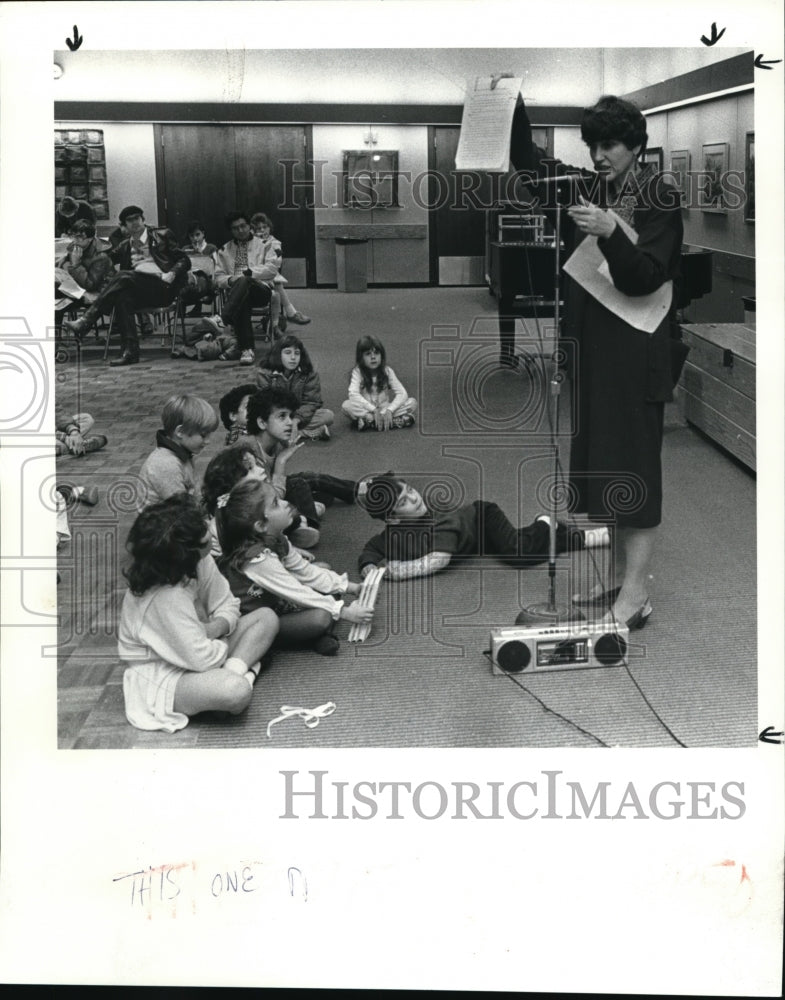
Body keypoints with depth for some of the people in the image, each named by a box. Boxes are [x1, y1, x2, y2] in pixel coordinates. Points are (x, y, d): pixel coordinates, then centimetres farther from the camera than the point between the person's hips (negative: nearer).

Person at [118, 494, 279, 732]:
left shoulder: (200, 562, -10)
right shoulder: (165, 599, -34)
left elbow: (227, 606, 1)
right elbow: (204, 659, -31)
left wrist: (214, 628, -21)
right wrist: (225, 646, -10)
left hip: (196, 648, 10)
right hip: (161, 677, -10)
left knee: (267, 617, 4)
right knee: (237, 690, -38)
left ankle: (234, 669, -14)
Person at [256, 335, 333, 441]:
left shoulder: (308, 374, -4)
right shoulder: (264, 373, -8)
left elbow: (310, 402, -11)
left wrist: (296, 420, -30)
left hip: (299, 415, 1)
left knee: (328, 415, -22)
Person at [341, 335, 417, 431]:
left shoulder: (387, 371, -3)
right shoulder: (358, 372, -8)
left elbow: (402, 393, -10)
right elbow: (353, 394, -22)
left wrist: (389, 410, -26)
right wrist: (373, 410, -29)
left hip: (384, 409, 2)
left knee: (412, 403, -18)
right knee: (346, 405, -32)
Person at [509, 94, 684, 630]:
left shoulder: (659, 197, -7)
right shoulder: (587, 189, 11)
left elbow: (644, 277, -16)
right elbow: (527, 160, 11)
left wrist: (610, 232, -31)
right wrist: (512, 106, -3)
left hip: (637, 351, -7)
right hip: (593, 344, 7)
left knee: (632, 464, -7)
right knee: (601, 461, 11)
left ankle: (637, 595, -3)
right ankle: (624, 577, 22)